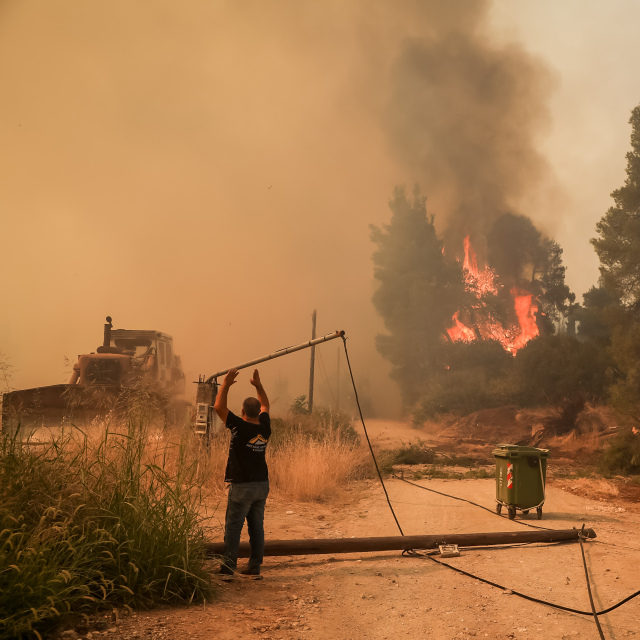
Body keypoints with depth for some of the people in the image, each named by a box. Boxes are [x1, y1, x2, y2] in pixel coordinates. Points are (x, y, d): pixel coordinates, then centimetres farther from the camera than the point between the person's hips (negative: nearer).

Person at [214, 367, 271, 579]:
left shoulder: (240, 427, -15)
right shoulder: (265, 428, 2)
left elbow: (219, 407, -13)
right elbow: (265, 405, 21)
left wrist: (226, 384, -6)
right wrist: (258, 385, 21)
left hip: (242, 485, -6)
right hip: (262, 484, 6)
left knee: (233, 526, 0)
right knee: (257, 526, 10)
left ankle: (228, 566, 0)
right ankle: (255, 566, 14)